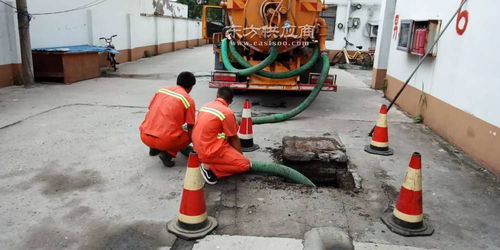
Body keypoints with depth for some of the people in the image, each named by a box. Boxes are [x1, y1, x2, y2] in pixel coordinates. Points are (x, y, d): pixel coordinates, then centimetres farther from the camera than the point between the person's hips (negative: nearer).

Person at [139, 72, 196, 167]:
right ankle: (168, 153, -1)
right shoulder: (189, 100, 1)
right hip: (165, 140, -5)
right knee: (190, 135, 20)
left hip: (144, 137, 6)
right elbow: (190, 129, 3)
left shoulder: (162, 89, 13)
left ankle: (154, 148, 21)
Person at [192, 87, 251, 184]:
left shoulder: (205, 106, 9)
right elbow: (233, 139, -6)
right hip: (210, 151, -8)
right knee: (245, 164, -5)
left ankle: (208, 162, 8)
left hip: (198, 148, 8)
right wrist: (240, 156, 11)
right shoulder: (228, 113, -14)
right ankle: (209, 167, -9)